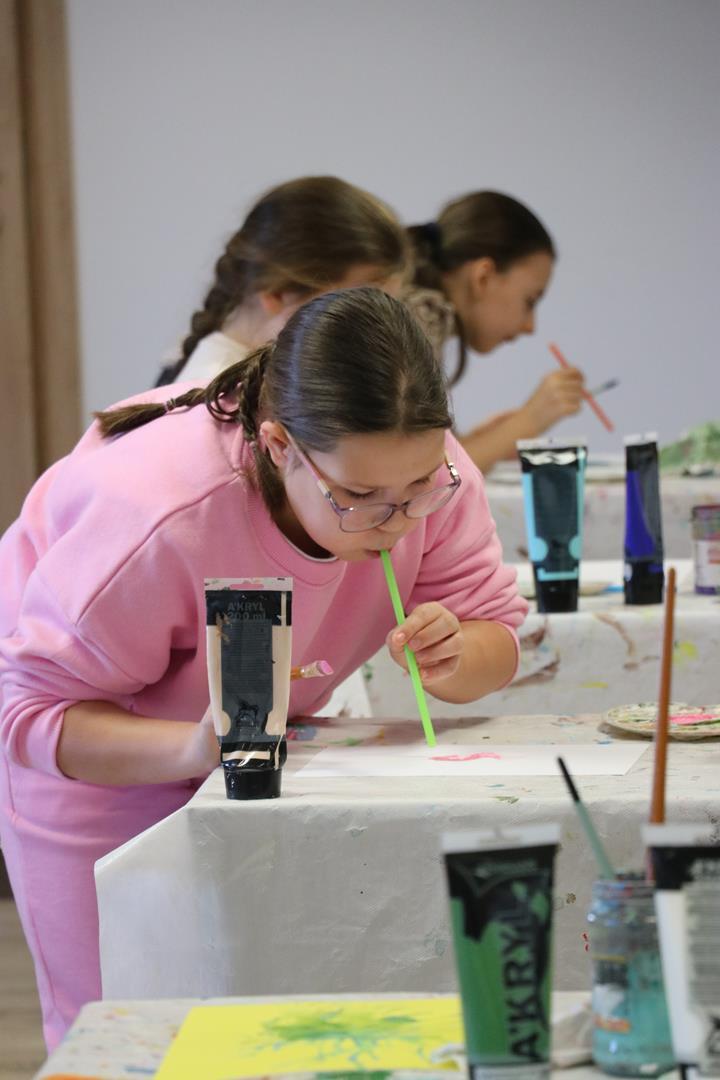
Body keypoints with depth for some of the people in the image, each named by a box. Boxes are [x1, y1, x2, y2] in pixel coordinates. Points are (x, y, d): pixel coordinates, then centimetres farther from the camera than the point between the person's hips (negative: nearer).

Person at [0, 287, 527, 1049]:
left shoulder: (422, 470, -24)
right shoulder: (159, 518, -40)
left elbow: (497, 632, -13)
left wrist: (454, 659, -38)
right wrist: (192, 749, -50)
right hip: (97, 752, -5)